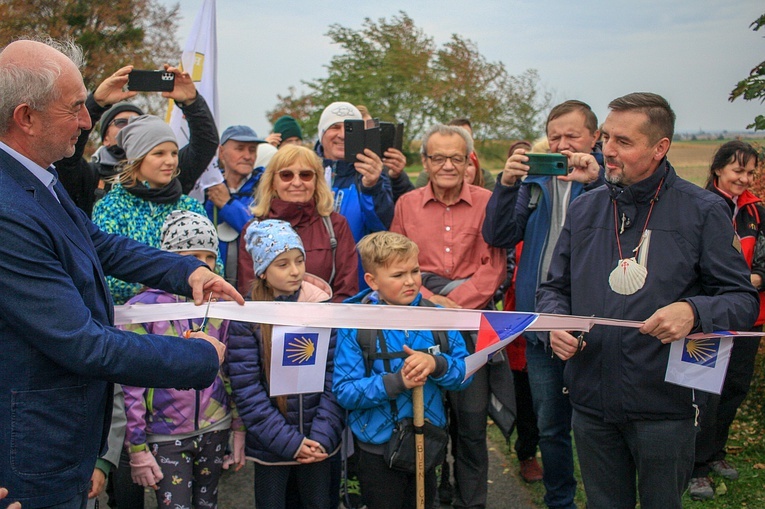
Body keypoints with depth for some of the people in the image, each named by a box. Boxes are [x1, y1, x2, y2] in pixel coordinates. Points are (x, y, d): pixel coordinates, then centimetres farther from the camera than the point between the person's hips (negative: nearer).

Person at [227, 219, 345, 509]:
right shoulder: (245, 317, -9)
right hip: (269, 446, -2)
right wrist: (289, 442, -15)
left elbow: (335, 379, -4)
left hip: (317, 444, 2)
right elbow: (246, 389, -12)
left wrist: (323, 436, -12)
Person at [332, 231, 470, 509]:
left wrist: (436, 365, -27)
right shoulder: (355, 325, -15)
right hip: (378, 450, -3)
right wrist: (395, 382, -30)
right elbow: (344, 391, -18)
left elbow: (464, 373, -7)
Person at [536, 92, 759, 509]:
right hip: (591, 402, 4)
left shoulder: (703, 211, -4)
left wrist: (694, 311, -25)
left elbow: (743, 299, -5)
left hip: (664, 406, -3)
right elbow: (554, 289, 13)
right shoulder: (583, 209, 7)